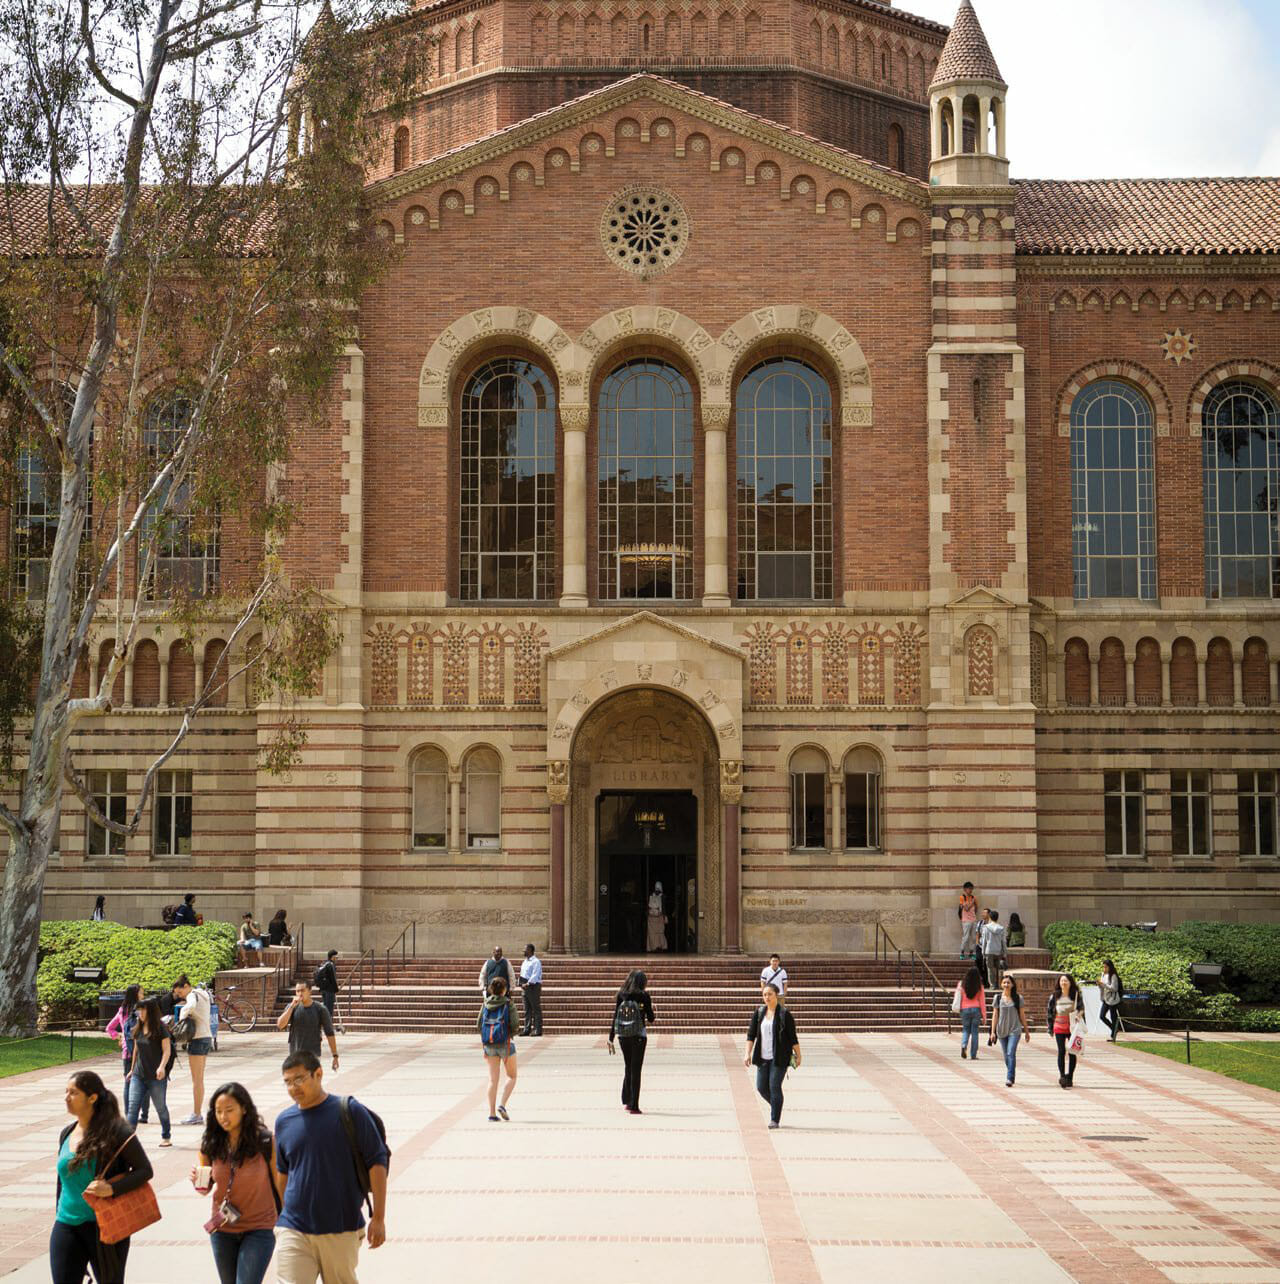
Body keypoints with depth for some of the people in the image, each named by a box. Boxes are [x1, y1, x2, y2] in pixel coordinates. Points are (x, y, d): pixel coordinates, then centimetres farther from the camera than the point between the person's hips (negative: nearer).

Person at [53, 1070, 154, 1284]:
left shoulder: (116, 1132, -10)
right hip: (66, 1226, 5)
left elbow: (145, 1170, -10)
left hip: (103, 1225, -5)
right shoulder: (66, 1134, 9)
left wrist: (112, 1188, -24)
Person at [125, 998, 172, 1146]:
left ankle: (166, 1137, 22)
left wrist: (162, 1067, -27)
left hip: (156, 1077, -5)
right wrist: (132, 1069, 21)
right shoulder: (138, 1029, 7)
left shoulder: (160, 1028, -9)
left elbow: (166, 1050, -12)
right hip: (138, 1075, 5)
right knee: (132, 1106, -6)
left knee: (161, 1107, 8)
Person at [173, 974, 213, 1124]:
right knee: (199, 1080, 12)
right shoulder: (203, 995, 16)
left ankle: (196, 1114, -4)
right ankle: (198, 1113, 13)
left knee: (196, 1080, -5)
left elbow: (191, 1006, -35)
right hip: (207, 1037, 9)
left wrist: (182, 1017, -22)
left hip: (198, 1038, -9)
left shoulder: (193, 995, -12)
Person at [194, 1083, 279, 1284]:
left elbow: (279, 1184, -7)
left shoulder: (264, 1142, -15)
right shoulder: (211, 1145, -5)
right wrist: (198, 1181, -16)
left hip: (258, 1229, -4)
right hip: (222, 1229, 4)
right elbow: (206, 1188, 6)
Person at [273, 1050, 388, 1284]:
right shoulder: (284, 1121, 5)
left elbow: (377, 1162, -4)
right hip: (294, 1229, 2)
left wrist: (378, 1218, -7)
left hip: (341, 1231, -2)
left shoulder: (349, 1112, -5)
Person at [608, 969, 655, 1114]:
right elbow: (651, 1018, -4)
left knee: (628, 1068, 19)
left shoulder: (621, 996, 2)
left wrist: (611, 1039, 6)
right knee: (636, 1070, 2)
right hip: (639, 1035, -3)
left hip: (623, 1036, 3)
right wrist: (650, 1021, 21)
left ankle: (626, 1101, 18)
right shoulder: (643, 996, -7)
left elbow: (615, 1018, 2)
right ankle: (633, 1106, 1)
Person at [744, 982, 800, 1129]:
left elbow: (793, 1037, -4)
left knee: (775, 1086, -7)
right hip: (763, 1057, 5)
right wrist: (748, 1054, -4)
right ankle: (776, 1105, 34)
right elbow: (751, 1034, 4)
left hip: (779, 1057, -5)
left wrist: (798, 1055, -1)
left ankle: (775, 1120, 3)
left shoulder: (784, 1013, -8)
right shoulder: (759, 1012, 5)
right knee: (761, 1087, 6)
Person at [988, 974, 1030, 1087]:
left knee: (1011, 1053, -17)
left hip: (1015, 1030, -2)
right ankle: (1011, 1076, 29)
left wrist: (1026, 1031, 11)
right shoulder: (998, 998, 3)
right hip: (1002, 1030, 2)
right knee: (1006, 1056, 10)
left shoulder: (1018, 998, 1)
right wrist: (993, 1032, 0)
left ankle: (1010, 1078, -20)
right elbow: (995, 1015, 5)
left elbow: (1021, 1015, 8)